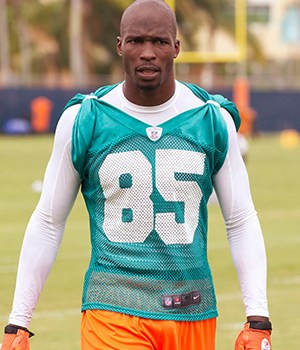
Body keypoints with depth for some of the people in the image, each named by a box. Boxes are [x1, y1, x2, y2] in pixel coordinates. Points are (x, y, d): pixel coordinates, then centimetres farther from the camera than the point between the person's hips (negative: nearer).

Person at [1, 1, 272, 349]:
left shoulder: (213, 121, 3)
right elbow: (47, 223, 5)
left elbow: (242, 222, 7)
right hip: (113, 308, -2)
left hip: (193, 314, 2)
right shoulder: (83, 120, 0)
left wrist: (258, 319, -1)